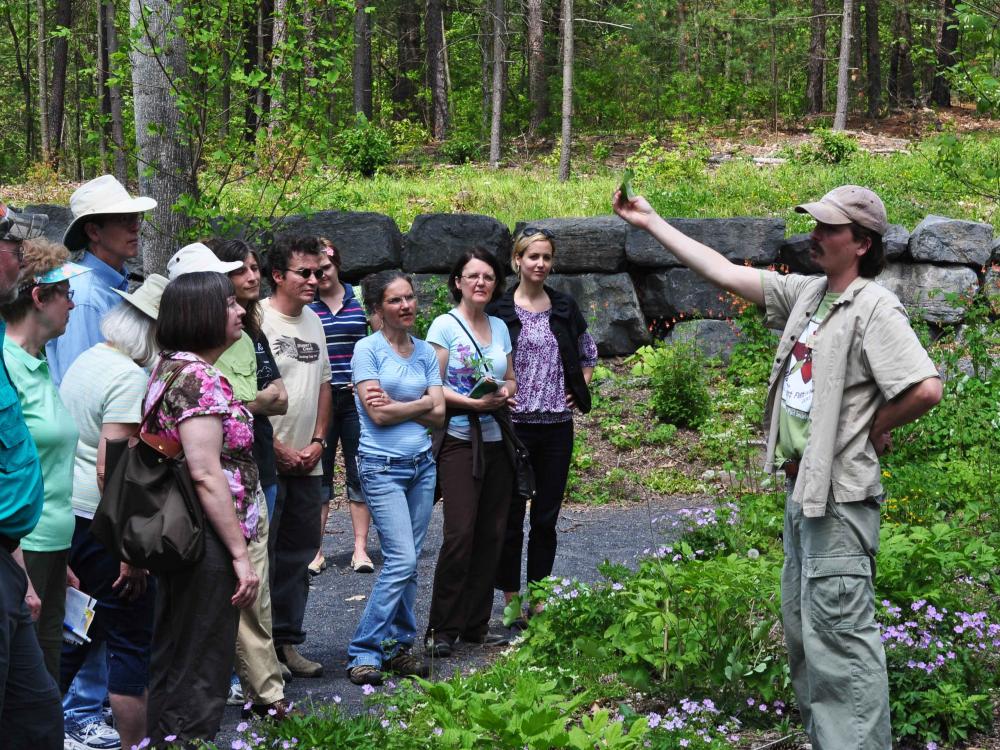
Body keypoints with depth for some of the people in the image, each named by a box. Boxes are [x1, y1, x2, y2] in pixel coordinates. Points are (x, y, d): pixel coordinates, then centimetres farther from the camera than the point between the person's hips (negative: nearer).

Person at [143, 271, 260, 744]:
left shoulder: (169, 369, 13)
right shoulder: (197, 377, -18)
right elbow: (207, 475, -23)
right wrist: (240, 555, -20)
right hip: (207, 544, -10)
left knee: (172, 662, 18)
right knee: (200, 674, -2)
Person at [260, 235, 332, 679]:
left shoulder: (313, 321, 13)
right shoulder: (257, 320, -11)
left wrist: (317, 442, 6)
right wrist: (277, 448, -13)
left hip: (307, 463, 8)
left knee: (298, 554, 13)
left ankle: (287, 641, 23)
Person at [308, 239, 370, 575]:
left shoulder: (361, 301, 5)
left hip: (357, 397, 1)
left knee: (359, 472, 3)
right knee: (319, 473, 3)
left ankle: (360, 548, 9)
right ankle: (314, 549, 9)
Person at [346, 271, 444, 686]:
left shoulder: (425, 352, 10)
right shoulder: (367, 348, -6)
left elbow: (439, 414, 3)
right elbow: (377, 414, -13)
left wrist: (396, 404, -10)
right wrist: (420, 403, -2)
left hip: (422, 464, 6)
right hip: (382, 465, -6)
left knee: (408, 563, 7)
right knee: (401, 560, -13)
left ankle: (398, 645, 16)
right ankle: (364, 652, -4)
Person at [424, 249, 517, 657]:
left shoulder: (500, 327, 13)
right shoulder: (445, 326, -5)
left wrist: (505, 392, -3)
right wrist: (475, 402, -20)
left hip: (496, 440, 6)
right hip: (460, 440, -6)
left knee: (490, 534, 5)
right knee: (460, 534, -11)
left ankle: (476, 624, 14)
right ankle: (441, 629, -3)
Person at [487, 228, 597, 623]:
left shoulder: (565, 308, 8)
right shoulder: (499, 310, -4)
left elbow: (589, 353, 22)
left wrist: (580, 389, 10)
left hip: (557, 425, 3)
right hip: (514, 424, -3)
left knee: (547, 517, 8)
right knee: (511, 515, 2)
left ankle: (539, 600, 17)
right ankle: (512, 600, 10)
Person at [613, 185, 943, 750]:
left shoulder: (875, 309, -15)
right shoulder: (806, 294, 10)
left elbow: (927, 388, -25)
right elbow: (724, 273, 13)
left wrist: (873, 429, -10)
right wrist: (652, 223, 13)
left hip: (840, 496, -9)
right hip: (801, 489, 9)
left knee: (839, 633, -9)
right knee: (803, 628, 18)